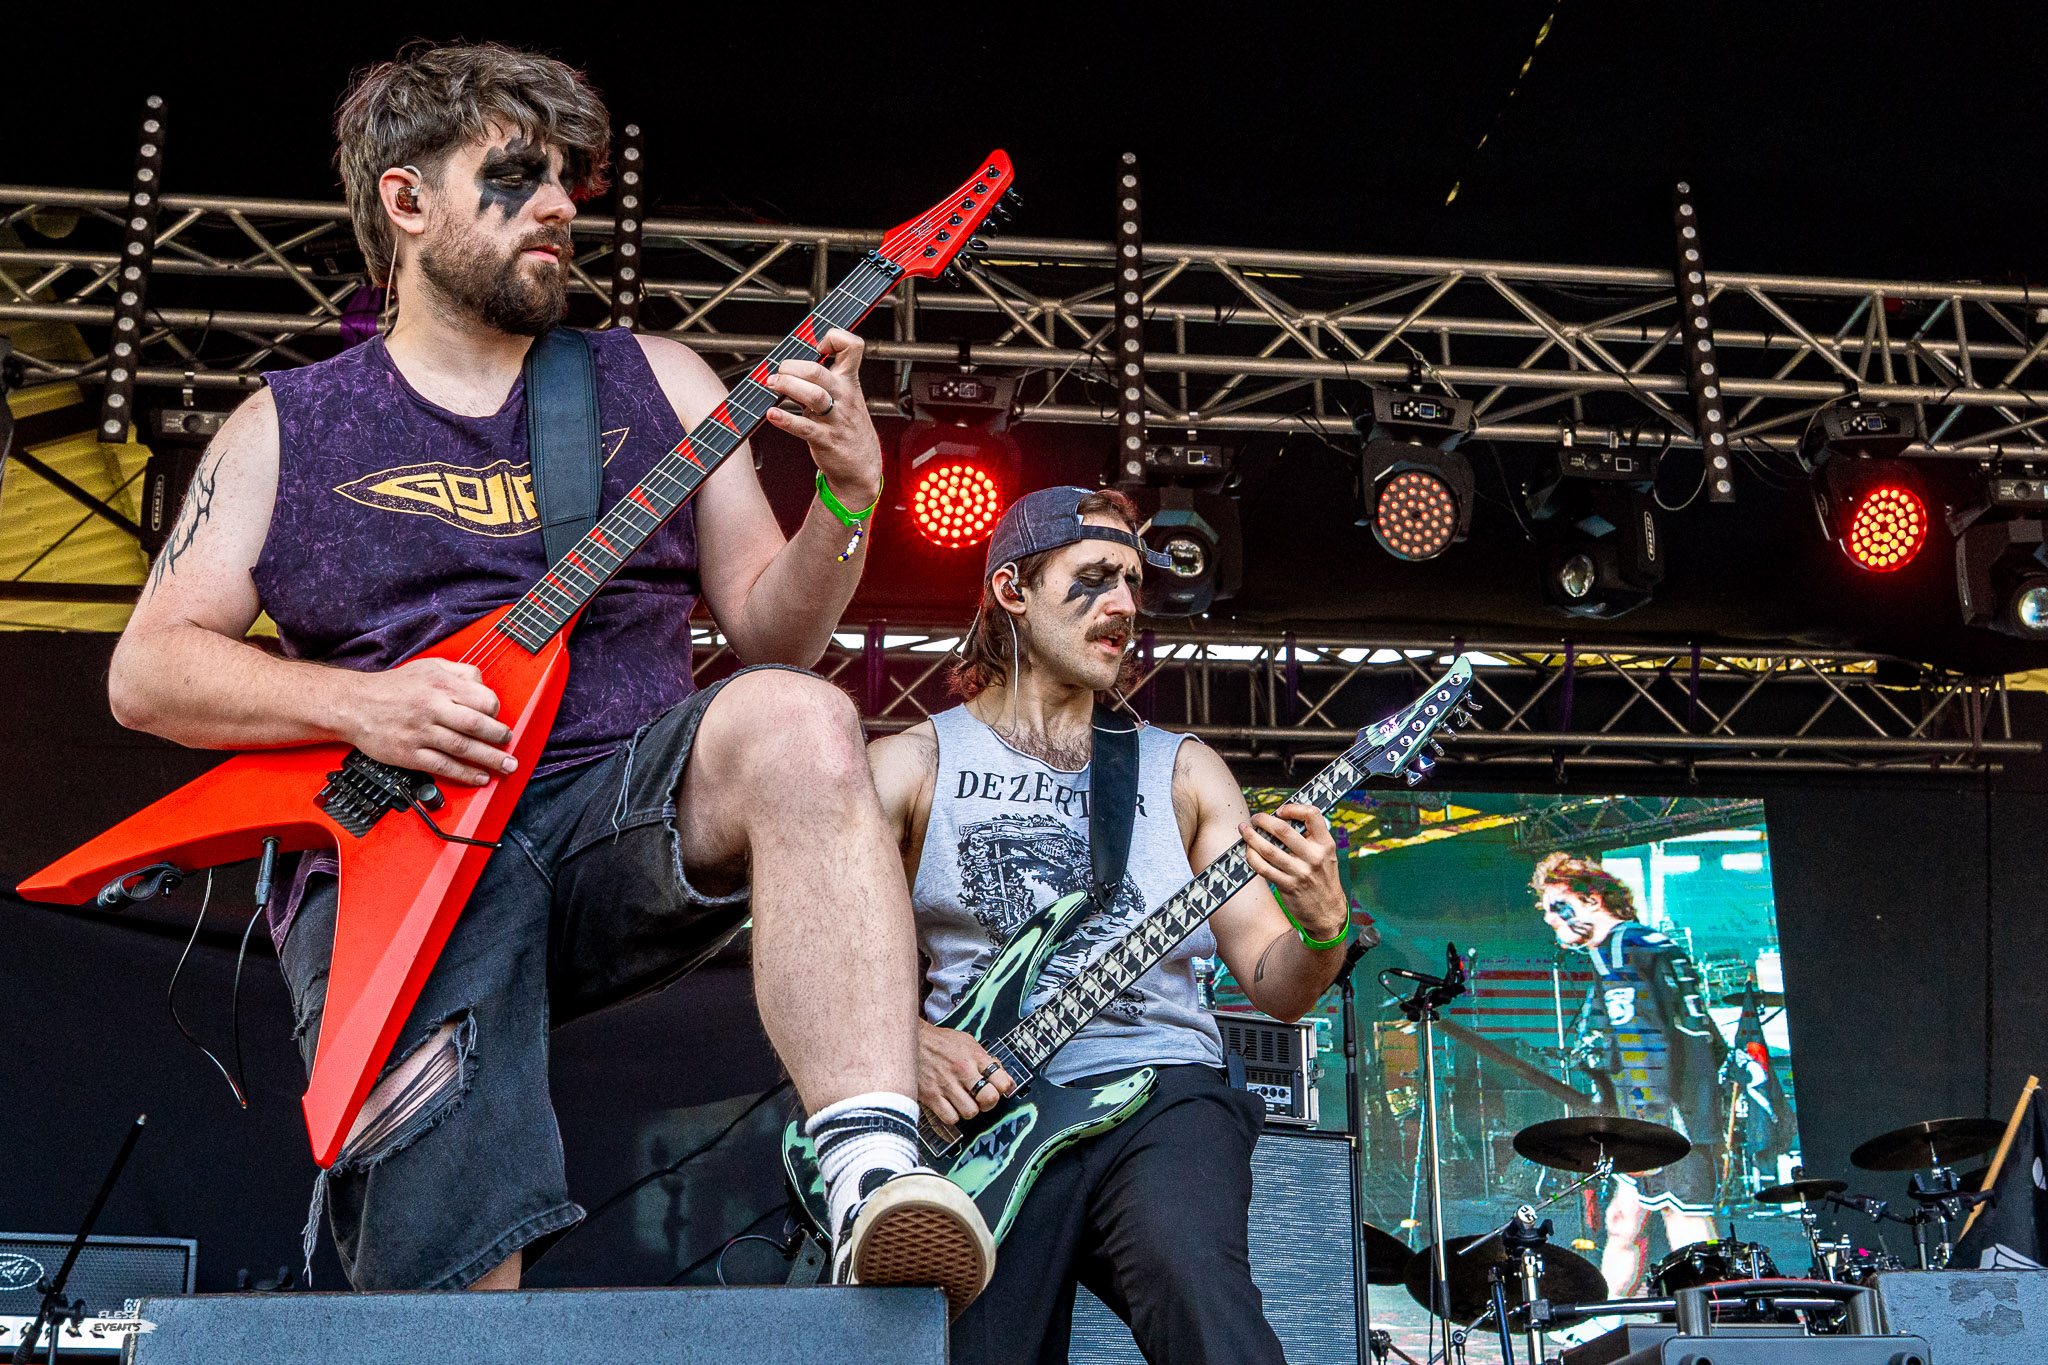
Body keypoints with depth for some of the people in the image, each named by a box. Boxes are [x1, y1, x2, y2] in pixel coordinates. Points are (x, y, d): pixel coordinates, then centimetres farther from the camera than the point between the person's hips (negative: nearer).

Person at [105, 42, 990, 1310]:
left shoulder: (654, 382, 17)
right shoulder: (285, 428, 15)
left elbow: (771, 631, 14)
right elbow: (148, 669, 9)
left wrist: (848, 495, -8)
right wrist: (363, 702, -9)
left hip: (627, 821, 1)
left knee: (796, 727, -35)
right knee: (446, 1277, -24)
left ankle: (875, 1170, -45)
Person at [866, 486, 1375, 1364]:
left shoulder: (1182, 771, 16)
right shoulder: (911, 765, 11)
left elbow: (1275, 988, 12)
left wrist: (1322, 927, -10)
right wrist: (907, 1041, -14)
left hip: (1159, 1095, 1)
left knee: (1197, 1285, -29)